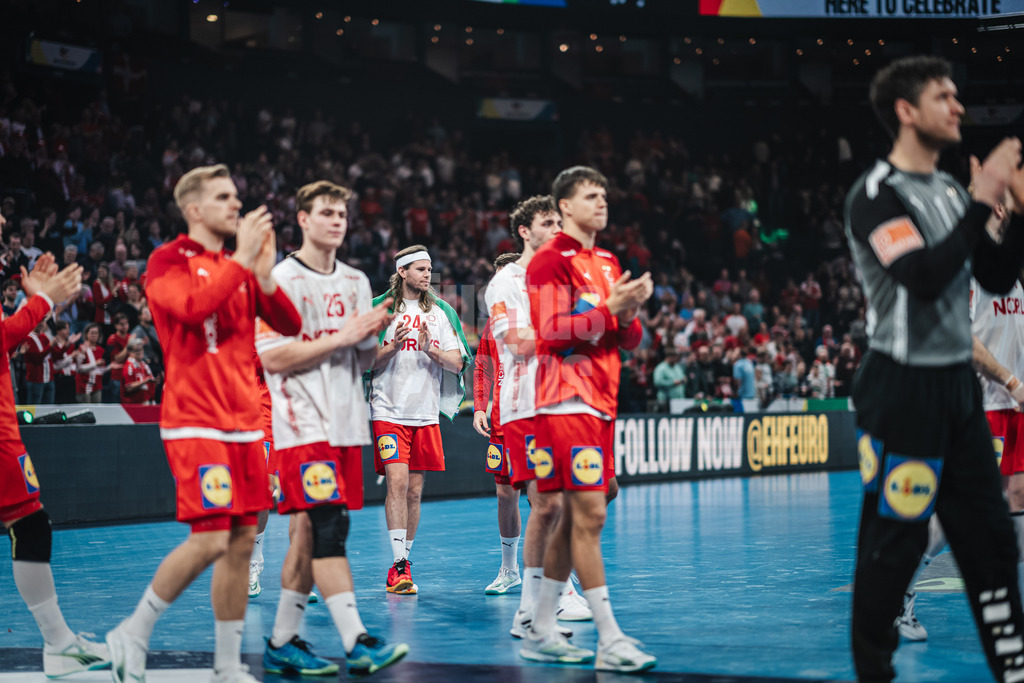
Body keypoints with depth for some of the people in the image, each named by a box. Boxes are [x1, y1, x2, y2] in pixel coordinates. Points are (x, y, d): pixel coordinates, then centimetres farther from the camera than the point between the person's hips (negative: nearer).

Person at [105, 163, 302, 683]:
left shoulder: (238, 266, 16)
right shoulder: (170, 260, -4)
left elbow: (289, 325, 9)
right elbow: (192, 307, -24)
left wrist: (263, 274, -6)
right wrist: (240, 261, -19)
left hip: (243, 422, 7)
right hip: (195, 422, -7)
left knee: (242, 543, 5)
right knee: (210, 540, -14)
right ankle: (132, 635, 4)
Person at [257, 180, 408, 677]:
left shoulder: (356, 282, 17)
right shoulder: (282, 280, -5)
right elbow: (272, 358, -13)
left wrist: (374, 332, -1)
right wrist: (340, 337, -14)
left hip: (345, 425, 7)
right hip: (302, 426, -7)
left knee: (310, 534, 8)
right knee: (326, 530, -14)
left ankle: (282, 643, 14)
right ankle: (357, 644, -18)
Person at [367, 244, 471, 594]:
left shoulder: (440, 312, 11)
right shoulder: (380, 309, 2)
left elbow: (457, 364, 6)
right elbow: (366, 363, 1)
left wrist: (430, 349, -11)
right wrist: (392, 346, -16)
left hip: (426, 414, 4)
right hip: (388, 411, -3)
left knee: (414, 491, 6)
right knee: (397, 482, -15)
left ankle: (403, 562, 16)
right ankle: (399, 566, -17)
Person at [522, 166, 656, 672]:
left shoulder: (607, 263, 19)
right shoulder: (551, 261, -6)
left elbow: (628, 340, 19)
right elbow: (553, 330, -15)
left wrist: (628, 316, -2)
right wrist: (609, 307, -20)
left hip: (600, 403, 9)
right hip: (567, 402, -9)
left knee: (573, 518, 9)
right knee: (589, 517, -10)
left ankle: (541, 632, 16)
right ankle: (611, 641, -10)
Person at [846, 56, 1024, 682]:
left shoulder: (951, 189, 14)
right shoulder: (877, 194, -13)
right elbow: (924, 278, -26)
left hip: (958, 384, 8)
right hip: (904, 390, -8)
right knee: (893, 543, -2)